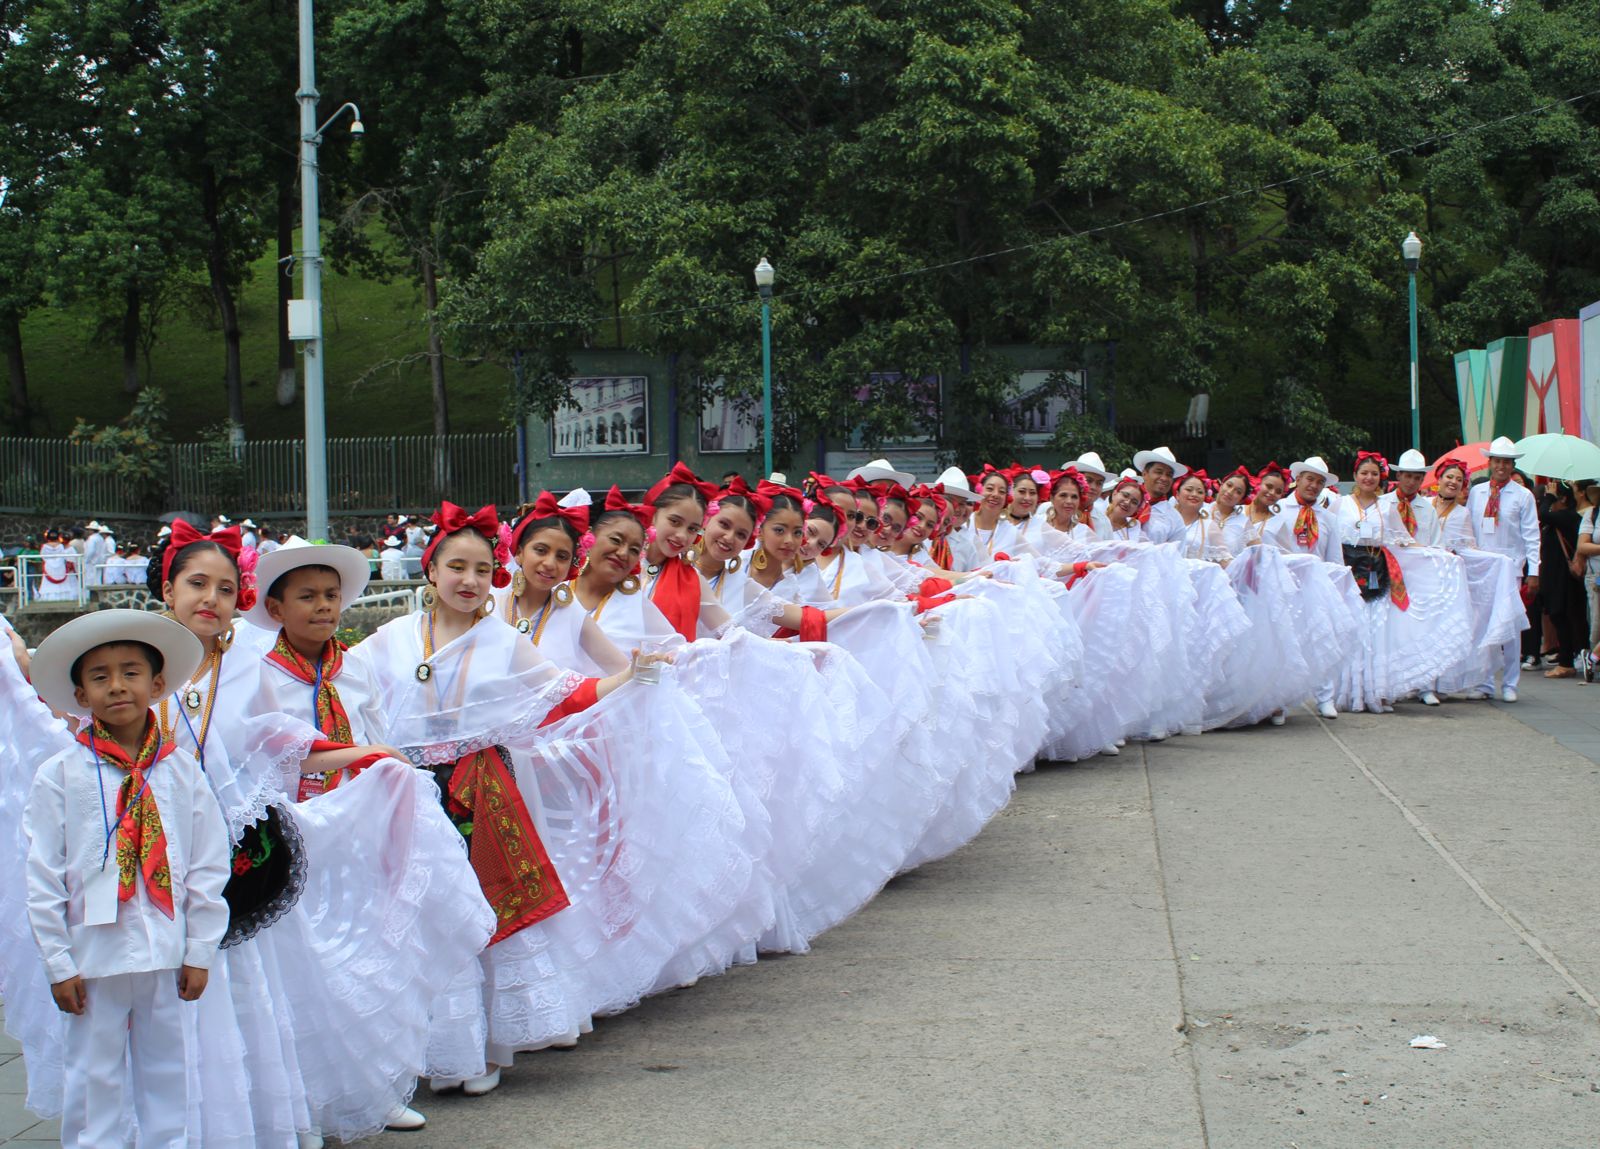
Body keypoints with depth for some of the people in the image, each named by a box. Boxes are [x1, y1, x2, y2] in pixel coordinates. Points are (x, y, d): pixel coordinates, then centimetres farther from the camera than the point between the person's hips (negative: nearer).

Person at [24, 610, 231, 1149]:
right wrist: (58, 963, -4)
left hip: (166, 956, 2)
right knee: (92, 1081, 5)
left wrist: (200, 952, 2)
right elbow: (43, 878, -2)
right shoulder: (60, 776, -4)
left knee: (168, 1075, 11)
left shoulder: (182, 772, 2)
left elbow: (210, 865, 5)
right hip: (94, 956, -2)